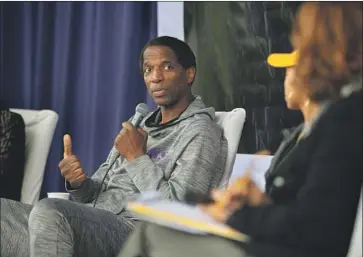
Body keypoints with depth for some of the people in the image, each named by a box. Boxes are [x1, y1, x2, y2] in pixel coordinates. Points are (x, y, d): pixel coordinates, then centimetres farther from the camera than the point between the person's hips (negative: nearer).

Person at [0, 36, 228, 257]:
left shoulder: (200, 132, -3)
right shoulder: (141, 126, 25)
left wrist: (137, 158, -9)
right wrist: (78, 183, -1)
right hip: (92, 221, 9)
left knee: (48, 211, -35)